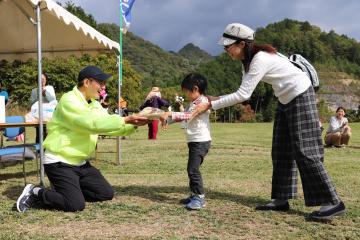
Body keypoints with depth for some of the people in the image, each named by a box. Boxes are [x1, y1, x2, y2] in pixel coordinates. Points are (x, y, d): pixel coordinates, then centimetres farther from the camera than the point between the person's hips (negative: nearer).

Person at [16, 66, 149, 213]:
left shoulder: (95, 104, 9)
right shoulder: (69, 100, -19)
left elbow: (109, 126, 5)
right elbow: (92, 124, -30)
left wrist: (133, 125, -11)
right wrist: (125, 120, -27)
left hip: (80, 162, 9)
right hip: (59, 162, -9)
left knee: (106, 193, 5)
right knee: (76, 205, -17)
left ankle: (69, 189, 18)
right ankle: (36, 193, 3)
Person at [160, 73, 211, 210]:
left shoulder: (202, 102, -14)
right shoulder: (193, 103, 18)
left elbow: (188, 115, -27)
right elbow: (184, 116, 16)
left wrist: (170, 114, -32)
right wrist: (167, 118, 3)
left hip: (201, 141, -10)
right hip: (194, 141, 10)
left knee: (193, 169, -13)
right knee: (192, 169, 14)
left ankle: (199, 197, -6)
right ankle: (195, 195, 24)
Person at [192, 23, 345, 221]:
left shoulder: (260, 59, -26)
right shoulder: (248, 60, 3)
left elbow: (243, 95, -27)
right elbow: (243, 92, 5)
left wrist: (210, 105, -24)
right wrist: (216, 99, -4)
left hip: (300, 96, -10)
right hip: (285, 99, 10)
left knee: (304, 151, -11)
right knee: (281, 151, 7)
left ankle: (332, 202, -5)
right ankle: (281, 199, 12)